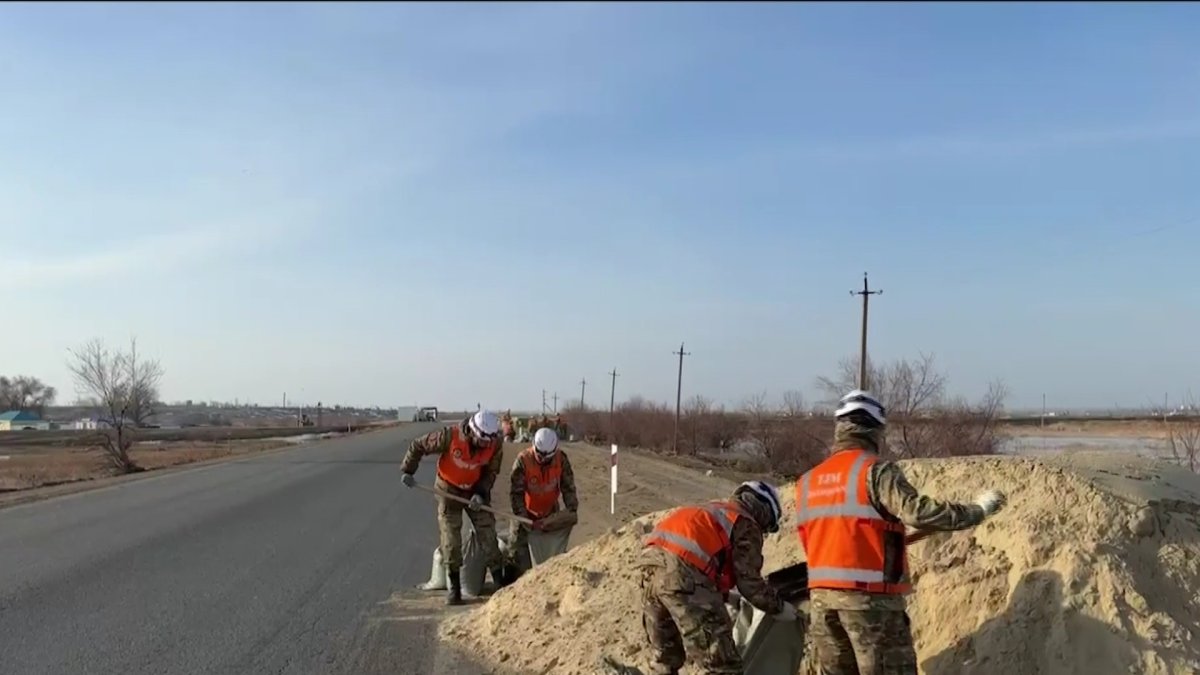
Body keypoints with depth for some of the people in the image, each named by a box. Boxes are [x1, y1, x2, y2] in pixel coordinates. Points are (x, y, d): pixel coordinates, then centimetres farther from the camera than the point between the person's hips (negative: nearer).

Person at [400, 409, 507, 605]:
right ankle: (453, 588, 8)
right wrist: (407, 471, -11)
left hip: (476, 491, 2)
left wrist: (481, 493, -18)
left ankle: (500, 583, 6)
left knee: (488, 534, -2)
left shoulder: (496, 443, -19)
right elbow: (418, 446, -14)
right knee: (450, 538, -3)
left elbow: (491, 471, -4)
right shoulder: (450, 435, -28)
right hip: (449, 489, -2)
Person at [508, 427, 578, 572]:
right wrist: (523, 519, -26)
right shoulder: (523, 460, -26)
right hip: (527, 512, -3)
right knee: (520, 549, -4)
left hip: (550, 512, 3)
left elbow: (568, 487, -8)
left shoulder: (561, 459, -17)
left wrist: (572, 511, -18)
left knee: (557, 547, 8)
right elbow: (516, 493, -22)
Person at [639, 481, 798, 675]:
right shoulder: (746, 525, 10)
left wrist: (722, 595, 49)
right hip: (684, 574, -8)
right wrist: (778, 607, 20)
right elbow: (749, 581, 5)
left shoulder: (712, 511, 33)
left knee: (666, 659, 23)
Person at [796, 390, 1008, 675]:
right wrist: (977, 510, -10)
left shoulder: (807, 481, 11)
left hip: (820, 597, 6)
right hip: (870, 597, -6)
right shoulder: (875, 470, -9)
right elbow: (917, 511, -20)